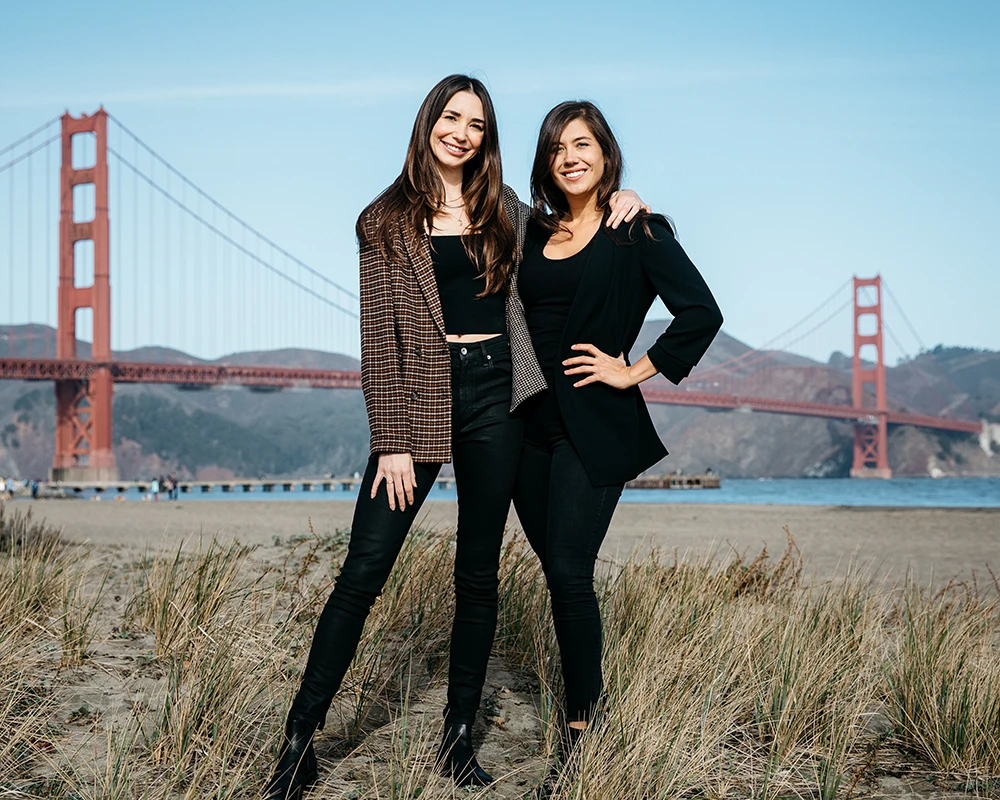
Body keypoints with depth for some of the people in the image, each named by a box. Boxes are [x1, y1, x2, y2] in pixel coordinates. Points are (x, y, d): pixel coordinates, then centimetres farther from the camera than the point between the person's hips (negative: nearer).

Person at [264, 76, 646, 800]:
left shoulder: (507, 212, 11)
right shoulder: (389, 220, 3)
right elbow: (379, 338, -2)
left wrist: (621, 206, 10)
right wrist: (391, 440, -8)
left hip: (495, 397, 3)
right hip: (418, 400, -3)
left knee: (478, 575, 8)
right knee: (364, 571, -6)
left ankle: (459, 740, 19)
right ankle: (300, 740, 2)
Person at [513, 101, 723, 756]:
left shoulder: (638, 232, -4)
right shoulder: (535, 233, 11)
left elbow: (702, 314, -10)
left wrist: (634, 371, -8)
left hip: (594, 427, -5)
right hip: (529, 422, 5)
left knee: (569, 574, -9)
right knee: (556, 571, 11)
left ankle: (581, 720, 3)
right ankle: (590, 683, 29)